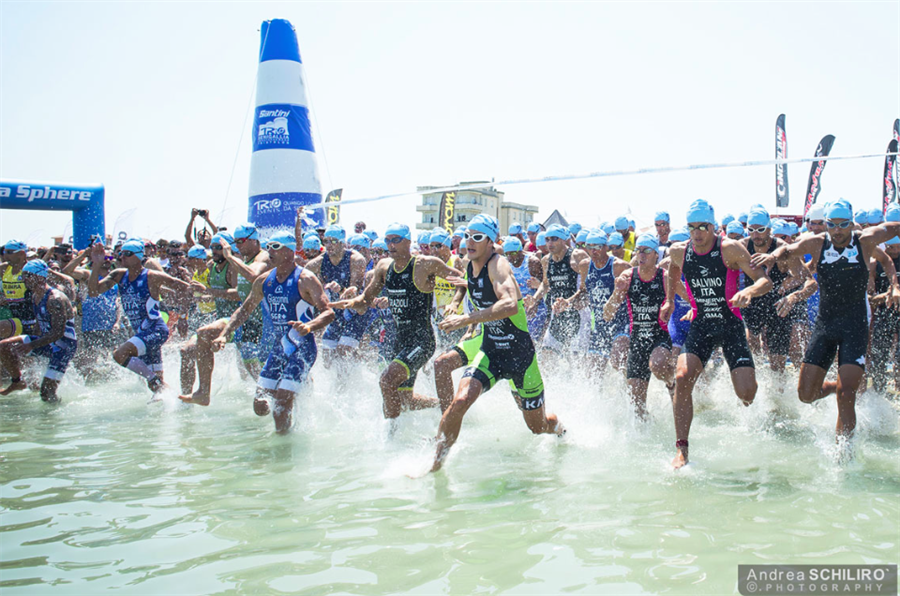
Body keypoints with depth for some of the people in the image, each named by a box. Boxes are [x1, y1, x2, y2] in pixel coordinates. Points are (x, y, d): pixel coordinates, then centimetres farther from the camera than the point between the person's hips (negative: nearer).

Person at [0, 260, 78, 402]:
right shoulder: (35, 297, 5)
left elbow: (58, 333, -27)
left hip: (64, 346, -8)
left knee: (47, 393, -13)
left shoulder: (55, 299, -23)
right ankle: (17, 382, 17)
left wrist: (32, 345, -30)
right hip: (46, 342, 8)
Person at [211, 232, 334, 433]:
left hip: (302, 348, -7)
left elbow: (328, 312, -18)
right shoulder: (264, 281, 7)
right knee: (261, 407, 6)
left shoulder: (305, 280, -11)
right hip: (277, 348, 7)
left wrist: (309, 326, -37)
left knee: (281, 403, -15)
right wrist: (224, 335, 5)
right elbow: (244, 310, 17)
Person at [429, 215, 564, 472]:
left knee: (538, 426, 10)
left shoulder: (498, 265, -21)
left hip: (520, 352, -5)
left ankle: (560, 428, 47)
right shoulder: (470, 266, 2)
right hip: (490, 351, 5)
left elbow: (511, 305, -40)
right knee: (460, 401, -21)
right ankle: (435, 465, -9)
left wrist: (468, 319, -42)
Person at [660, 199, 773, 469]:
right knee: (682, 378, -20)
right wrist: (670, 301, 19)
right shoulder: (679, 252, -2)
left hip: (731, 324, -2)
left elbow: (766, 280, -16)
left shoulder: (730, 249, -13)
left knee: (747, 393, -10)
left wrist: (749, 291, -36)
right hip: (700, 325, 2)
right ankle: (682, 449, -12)